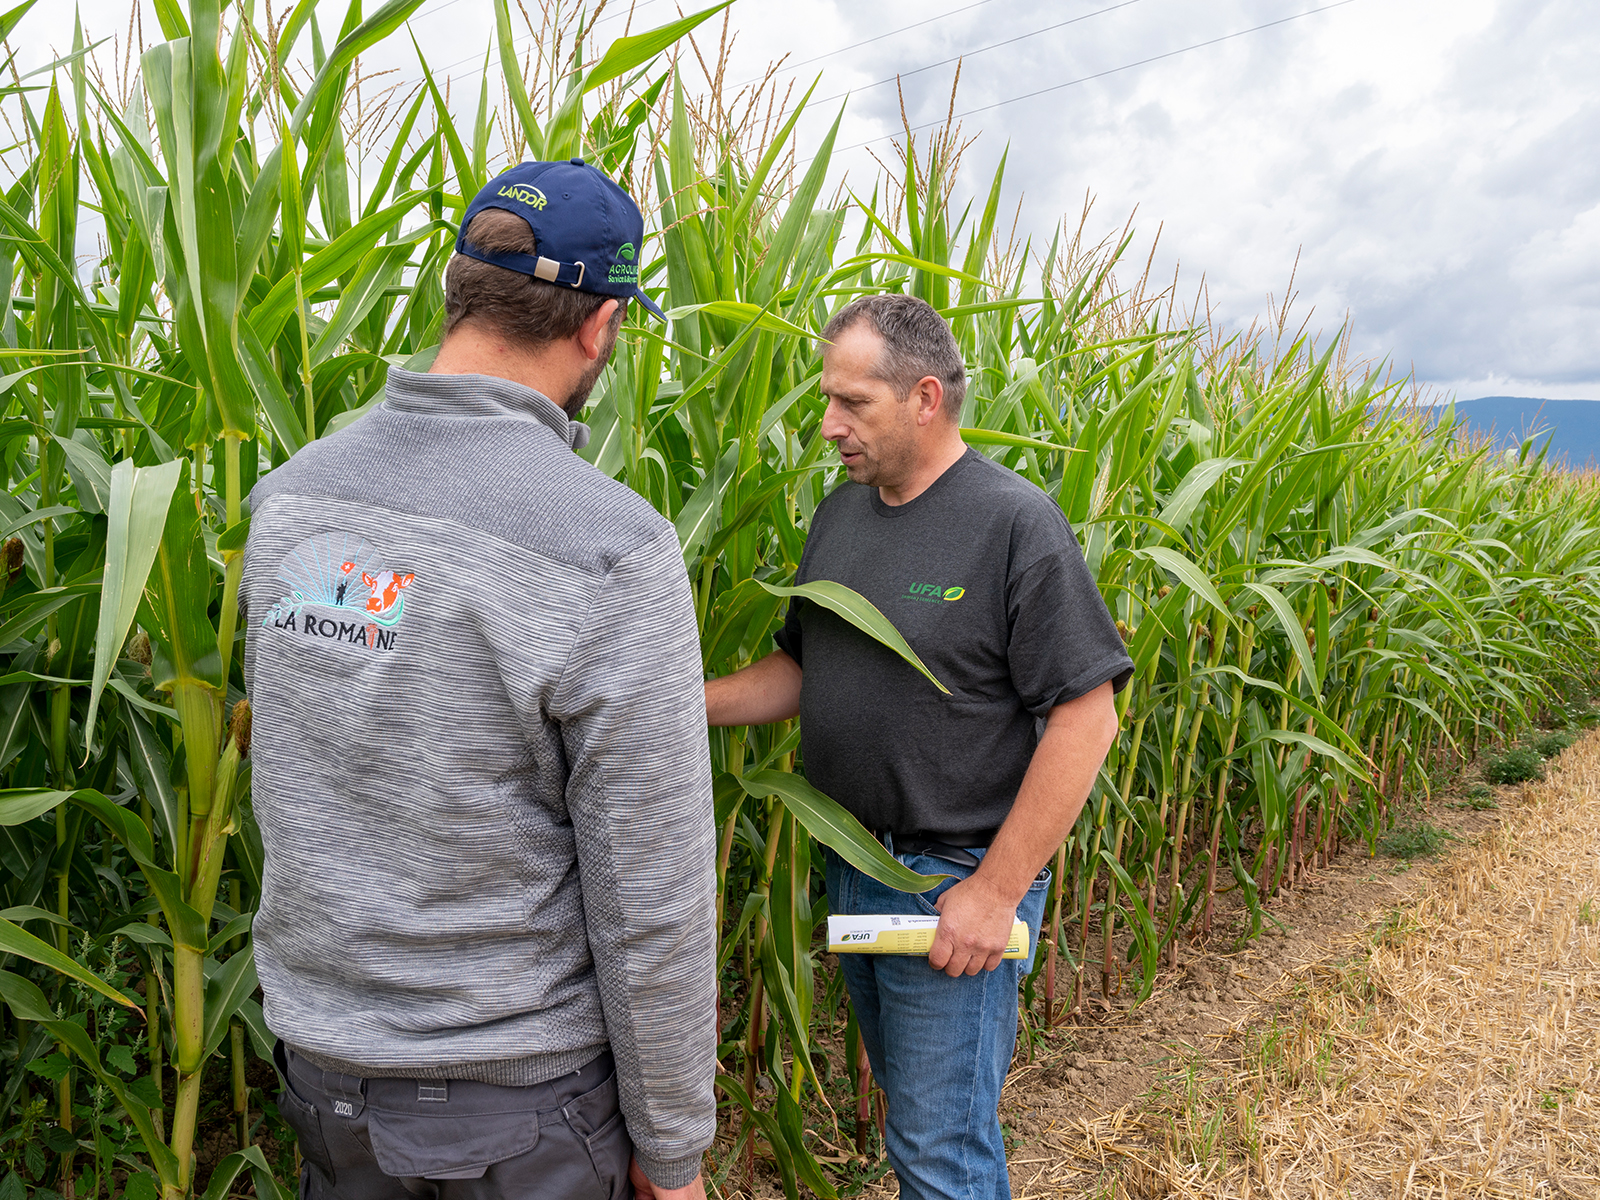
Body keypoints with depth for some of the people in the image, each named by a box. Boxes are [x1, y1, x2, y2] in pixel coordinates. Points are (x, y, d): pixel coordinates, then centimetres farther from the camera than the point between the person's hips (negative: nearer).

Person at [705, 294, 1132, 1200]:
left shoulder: (1016, 523, -17)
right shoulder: (841, 513, 5)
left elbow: (1086, 717, -19)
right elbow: (801, 669, 12)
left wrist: (995, 891, -19)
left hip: (957, 881, -7)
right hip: (852, 863, 7)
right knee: (904, 1104, 24)